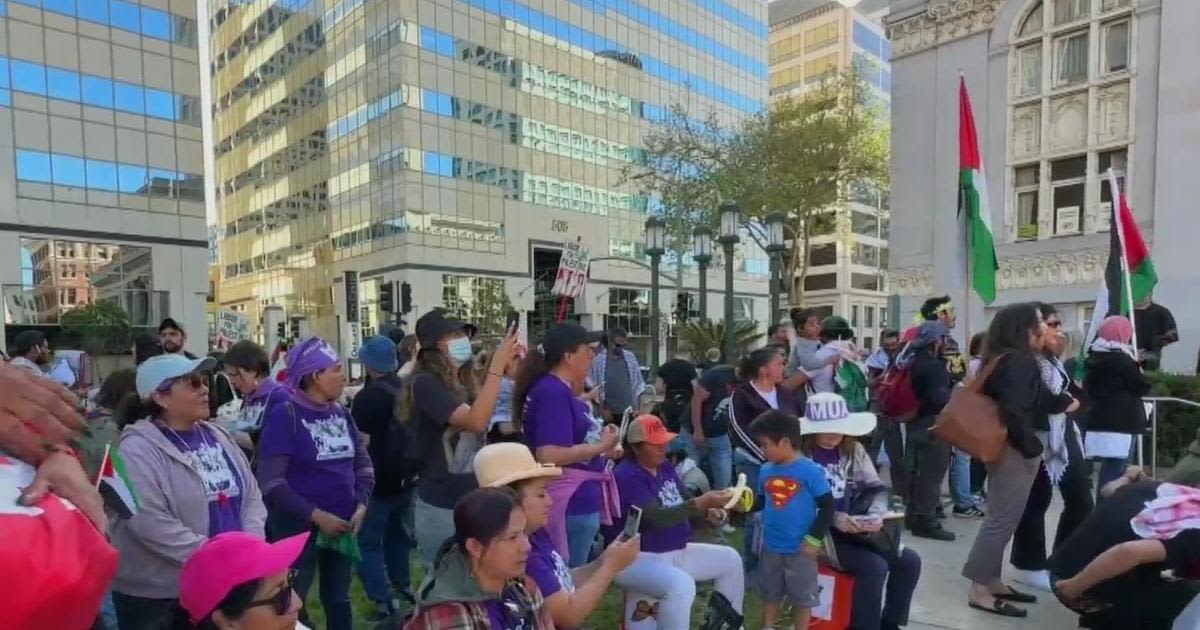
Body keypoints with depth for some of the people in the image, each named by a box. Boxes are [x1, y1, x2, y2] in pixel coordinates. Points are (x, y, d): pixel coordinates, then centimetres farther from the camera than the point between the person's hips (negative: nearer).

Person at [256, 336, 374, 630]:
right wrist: (316, 515, -20)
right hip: (299, 527, -5)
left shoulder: (341, 412, 4)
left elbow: (363, 462, 9)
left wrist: (361, 505, -5)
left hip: (342, 524, 6)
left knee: (338, 600, 19)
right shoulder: (284, 415, -14)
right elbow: (271, 481, -18)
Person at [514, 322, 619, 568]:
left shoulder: (559, 390, 9)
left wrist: (603, 450, 12)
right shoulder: (553, 392, -20)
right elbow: (548, 456, -28)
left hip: (578, 499, 10)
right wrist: (600, 447, -19)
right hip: (572, 502, -10)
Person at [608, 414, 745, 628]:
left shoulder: (665, 466, 6)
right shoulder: (626, 476, -22)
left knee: (730, 559, 12)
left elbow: (682, 502, 13)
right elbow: (658, 517, -30)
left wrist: (707, 510, -8)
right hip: (638, 558, -9)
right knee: (681, 585, -36)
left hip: (676, 552, 9)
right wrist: (701, 502, -37)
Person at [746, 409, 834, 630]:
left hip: (800, 549, -5)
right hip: (771, 547, 5)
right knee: (770, 594, 21)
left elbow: (827, 507, -13)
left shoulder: (810, 471, -17)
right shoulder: (766, 470, 0)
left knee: (802, 597, 12)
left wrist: (814, 539, -14)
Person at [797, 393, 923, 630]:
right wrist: (835, 518, -26)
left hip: (853, 528, 7)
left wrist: (876, 514, -13)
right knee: (875, 566, -23)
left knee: (910, 561, -5)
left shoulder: (853, 449, 6)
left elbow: (877, 488, 7)